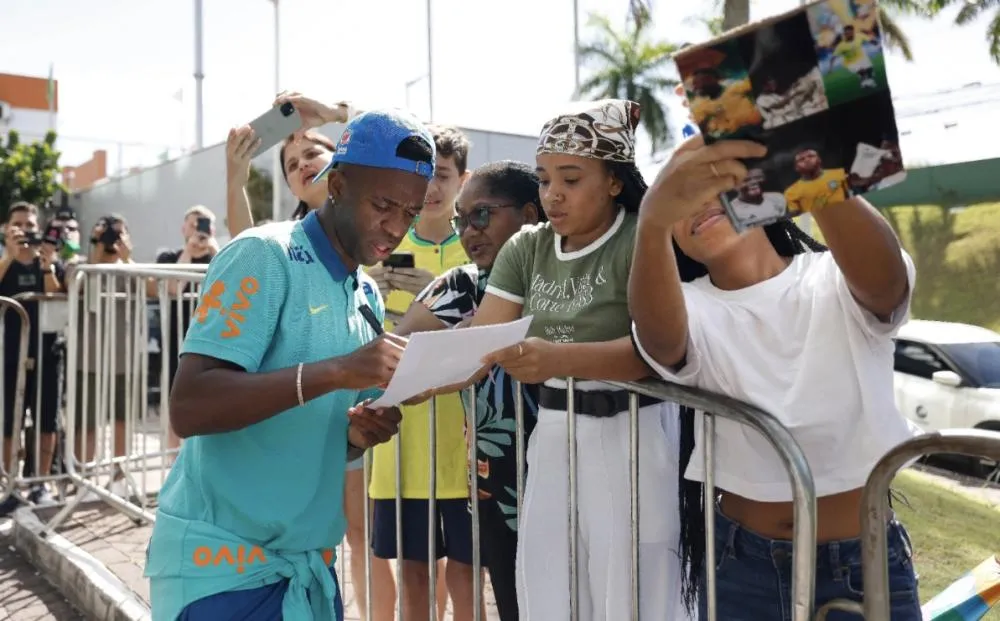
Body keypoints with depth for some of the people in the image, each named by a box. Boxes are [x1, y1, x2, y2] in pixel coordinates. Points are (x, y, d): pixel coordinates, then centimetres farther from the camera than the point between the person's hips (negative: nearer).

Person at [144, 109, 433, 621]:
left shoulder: (368, 297, 7)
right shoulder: (265, 257, -14)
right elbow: (188, 408, -23)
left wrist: (360, 434, -8)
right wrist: (336, 372, -31)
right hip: (223, 561, -7)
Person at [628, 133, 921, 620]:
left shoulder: (839, 284, -8)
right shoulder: (691, 309, -7)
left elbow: (885, 274, -33)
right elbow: (656, 330, -31)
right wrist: (653, 217, -51)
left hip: (865, 565, -1)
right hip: (740, 565, 1)